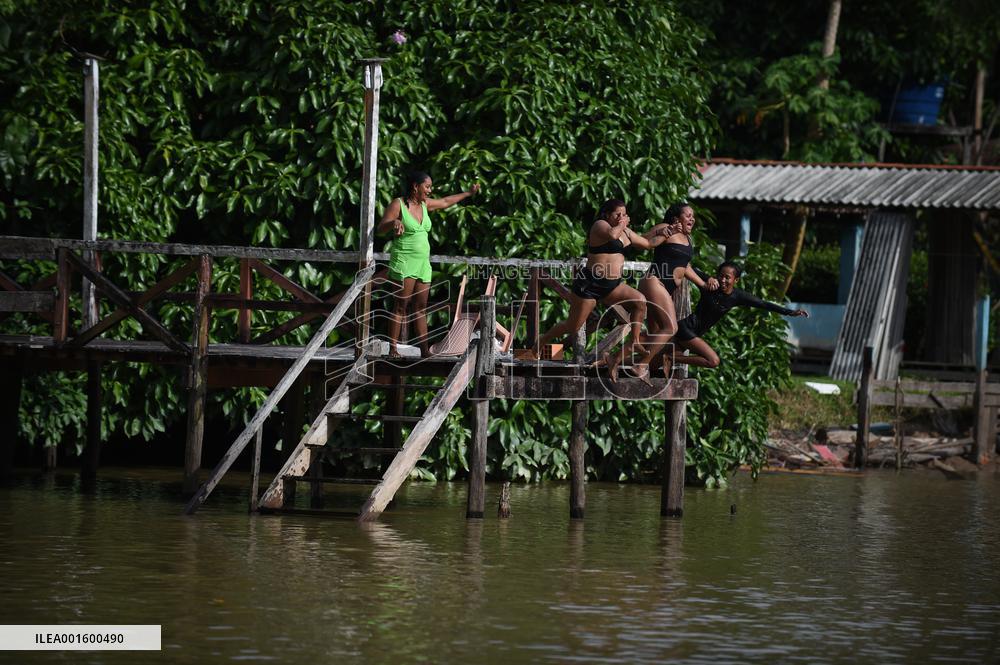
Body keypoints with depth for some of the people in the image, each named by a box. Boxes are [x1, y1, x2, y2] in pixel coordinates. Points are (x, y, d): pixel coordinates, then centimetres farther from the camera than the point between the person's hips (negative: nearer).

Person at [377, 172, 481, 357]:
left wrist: (468, 193, 40)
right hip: (404, 261, -7)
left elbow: (445, 202, 31)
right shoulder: (398, 204, -7)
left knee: (420, 308, 5)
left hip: (423, 263, 7)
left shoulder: (424, 204, 13)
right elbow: (381, 228, -12)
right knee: (401, 306, -11)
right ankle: (392, 349, -13)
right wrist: (394, 222, -33)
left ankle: (425, 350, 3)